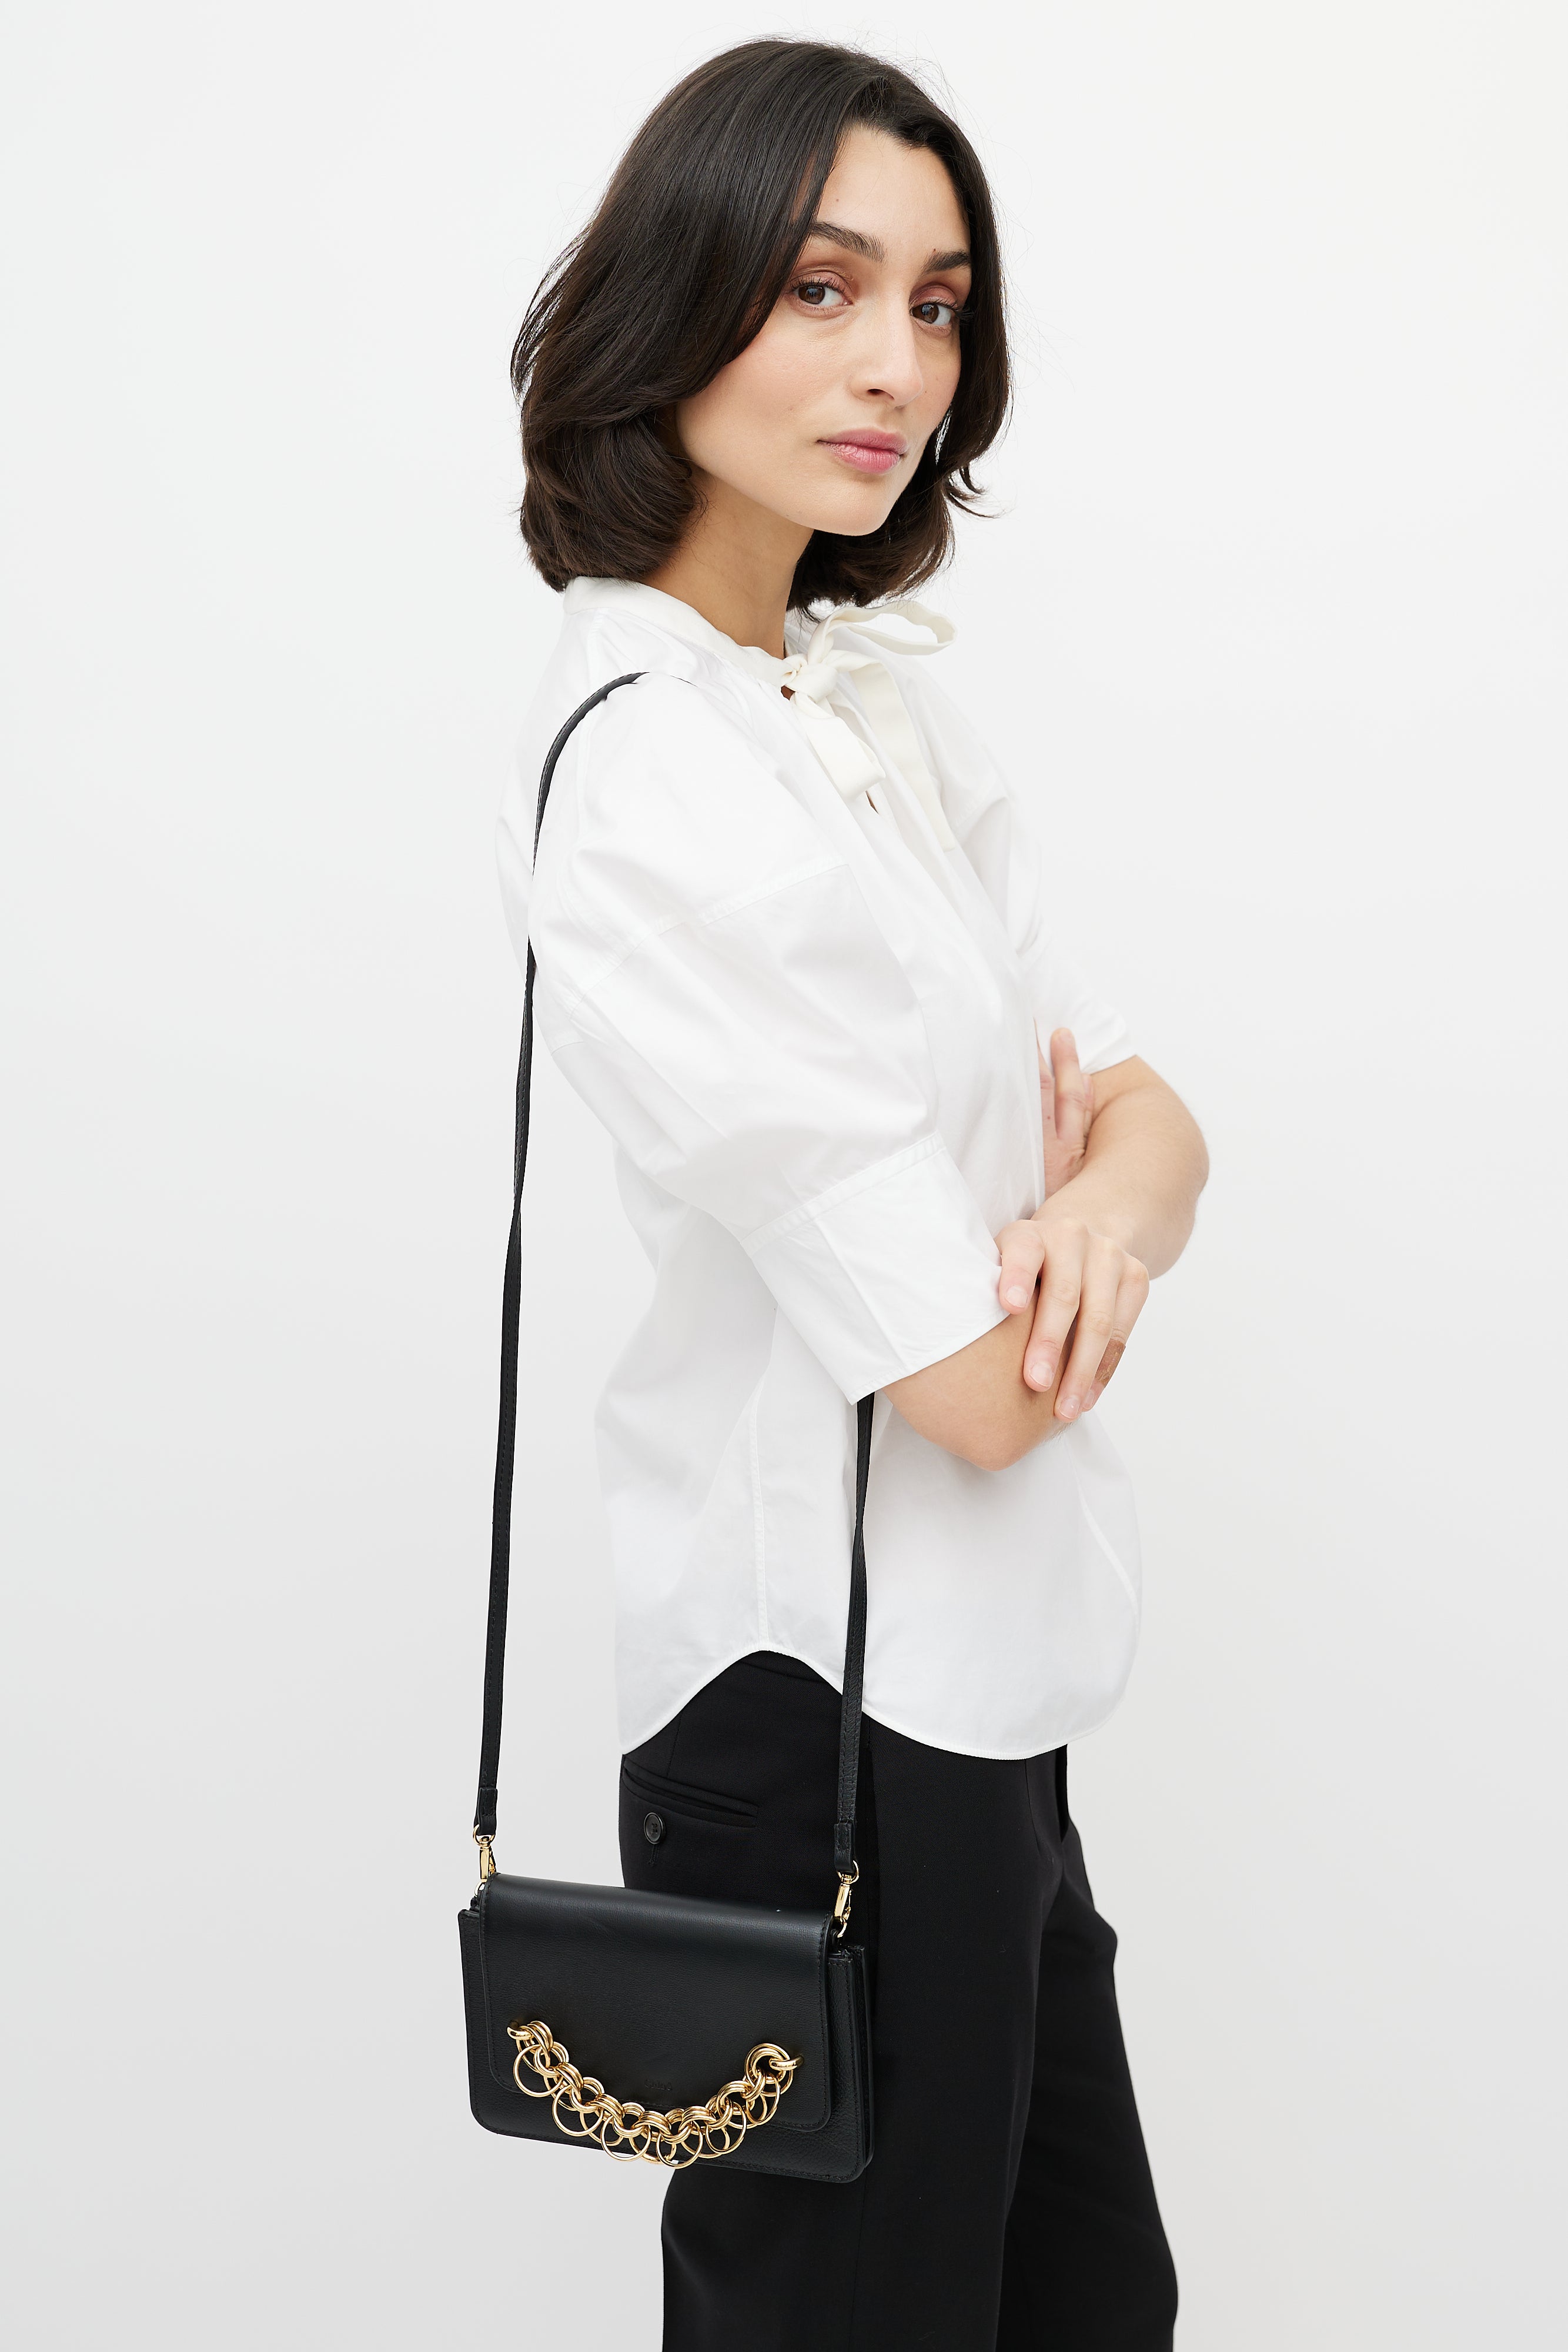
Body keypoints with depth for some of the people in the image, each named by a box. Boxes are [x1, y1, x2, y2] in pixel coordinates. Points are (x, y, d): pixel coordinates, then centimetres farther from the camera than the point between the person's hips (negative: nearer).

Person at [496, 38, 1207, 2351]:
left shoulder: (881, 699, 6)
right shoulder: (643, 784, -22)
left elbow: (1147, 1103, 6)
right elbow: (976, 1383, -23)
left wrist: (1110, 1205, -17)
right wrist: (1076, 1202, -1)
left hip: (979, 1663, 9)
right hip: (835, 1684, -8)